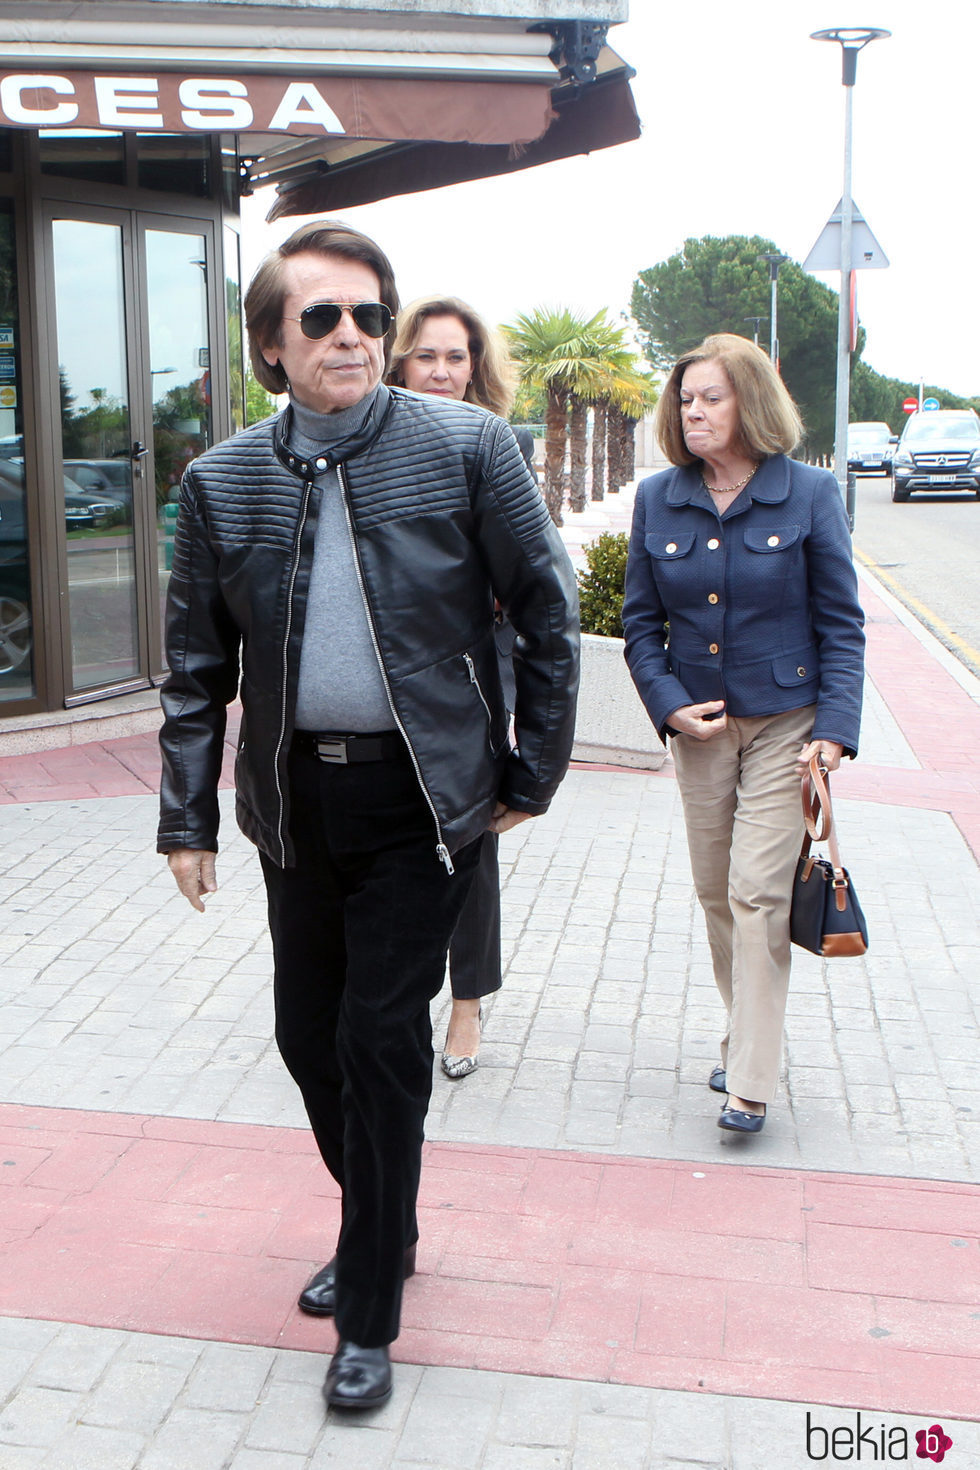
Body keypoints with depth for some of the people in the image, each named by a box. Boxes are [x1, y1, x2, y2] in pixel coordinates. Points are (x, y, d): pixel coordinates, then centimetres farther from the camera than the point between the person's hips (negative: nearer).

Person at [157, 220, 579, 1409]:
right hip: (295, 799, 4)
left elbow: (547, 612, -1)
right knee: (309, 1033, 13)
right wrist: (187, 819, 5)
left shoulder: (466, 448, -7)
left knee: (380, 1040, -2)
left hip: (422, 796, -4)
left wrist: (532, 774, -1)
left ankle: (368, 1317, 17)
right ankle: (383, 1230, 40)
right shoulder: (223, 481, 2)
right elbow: (196, 664, 8)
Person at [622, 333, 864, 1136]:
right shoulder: (657, 500, 2)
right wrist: (669, 705, -7)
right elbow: (641, 621, 7)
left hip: (784, 722, -4)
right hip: (698, 724, 4)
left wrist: (834, 728, -12)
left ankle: (752, 1082, 0)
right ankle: (751, 1037, 32)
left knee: (758, 891, -9)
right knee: (716, 891, 11)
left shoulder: (809, 494, -6)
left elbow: (841, 623, -3)